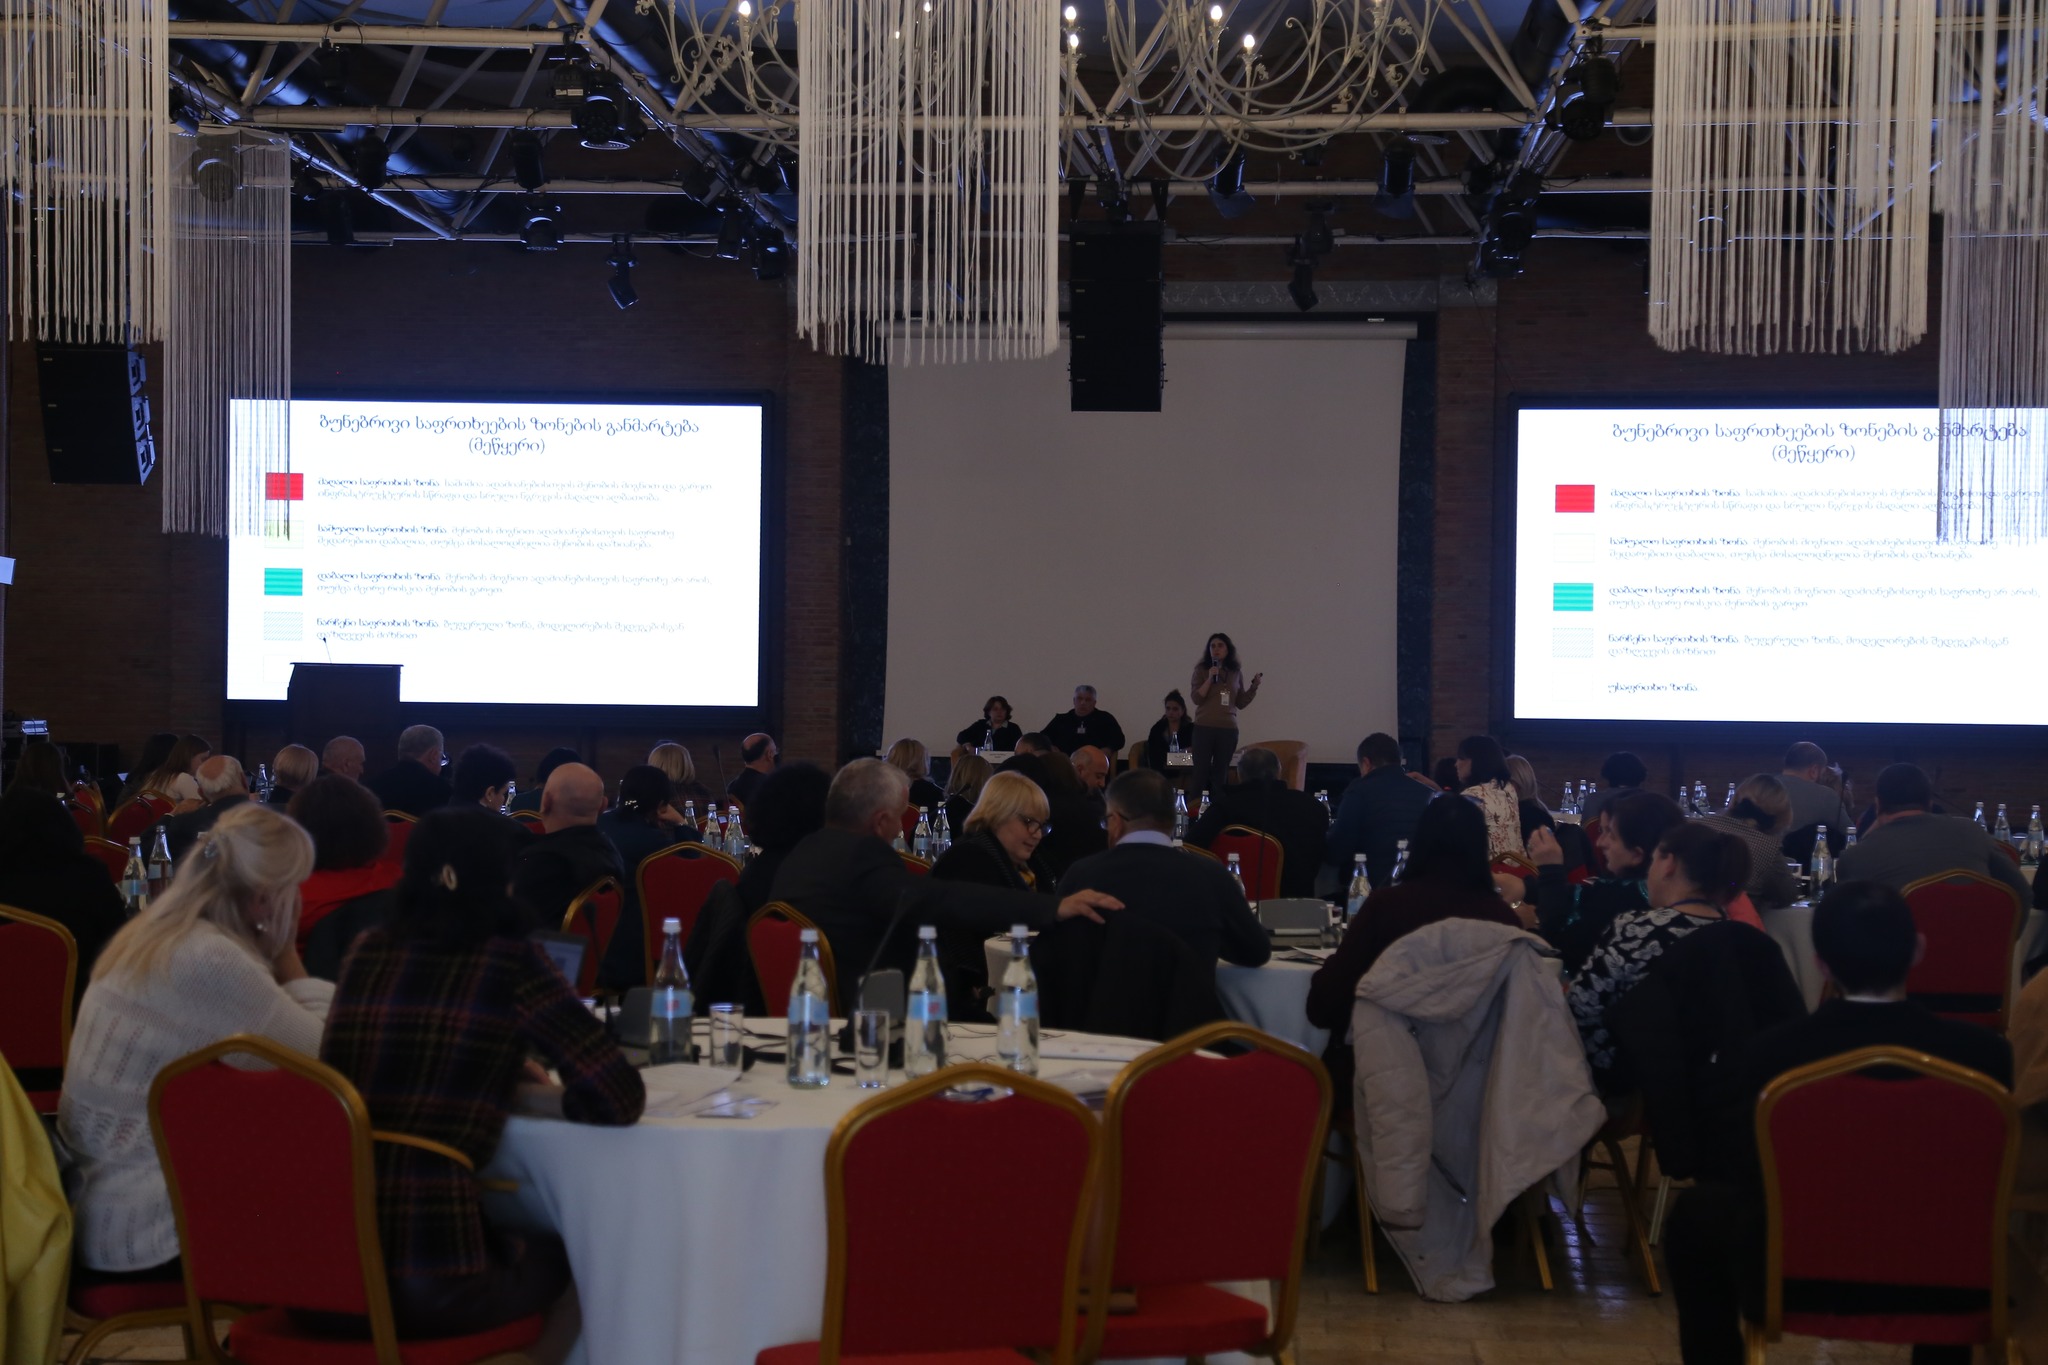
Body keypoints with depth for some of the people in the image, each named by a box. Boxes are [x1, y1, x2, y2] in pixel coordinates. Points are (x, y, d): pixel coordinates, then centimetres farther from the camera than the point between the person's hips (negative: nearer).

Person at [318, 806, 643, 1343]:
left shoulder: (367, 952, 9)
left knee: (510, 1236, 34)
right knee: (556, 1250, 28)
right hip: (427, 1286, -5)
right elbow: (620, 1098, -6)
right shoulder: (511, 963, -5)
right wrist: (518, 1094, 8)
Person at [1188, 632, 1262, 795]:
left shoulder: (1236, 672, 9)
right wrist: (1210, 678, -15)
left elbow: (1241, 703, 12)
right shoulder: (1202, 670, 2)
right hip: (1204, 727, -2)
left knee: (1221, 773, 4)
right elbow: (1196, 698, -6)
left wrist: (1254, 686, 0)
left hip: (1229, 729, 2)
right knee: (1201, 770, -3)